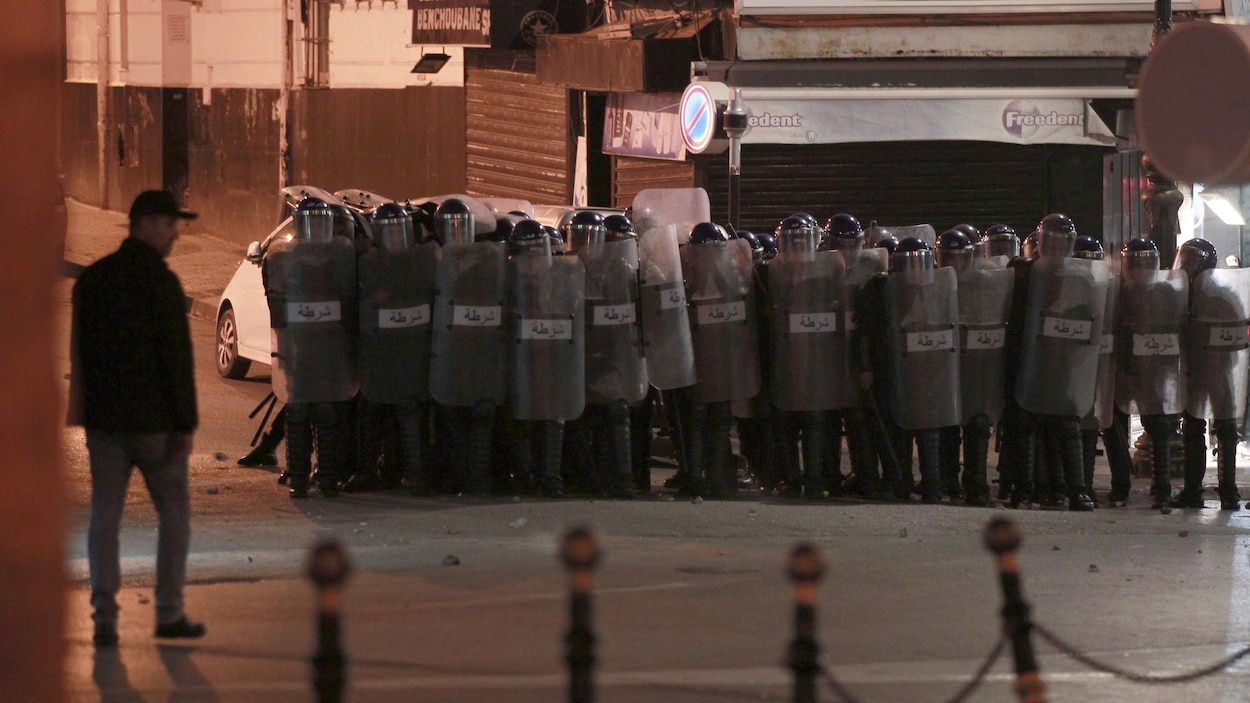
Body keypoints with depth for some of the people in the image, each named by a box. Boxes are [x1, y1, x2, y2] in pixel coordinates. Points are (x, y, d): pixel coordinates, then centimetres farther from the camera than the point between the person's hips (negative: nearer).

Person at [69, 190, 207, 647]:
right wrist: (185, 425, -11)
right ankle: (169, 613, 8)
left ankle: (104, 618, 0)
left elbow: (80, 352, 13)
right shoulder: (160, 282, -11)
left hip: (104, 419, 5)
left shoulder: (91, 279, 8)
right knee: (173, 512, 8)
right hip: (153, 420, -5)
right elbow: (177, 357, -14)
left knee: (104, 518, 4)